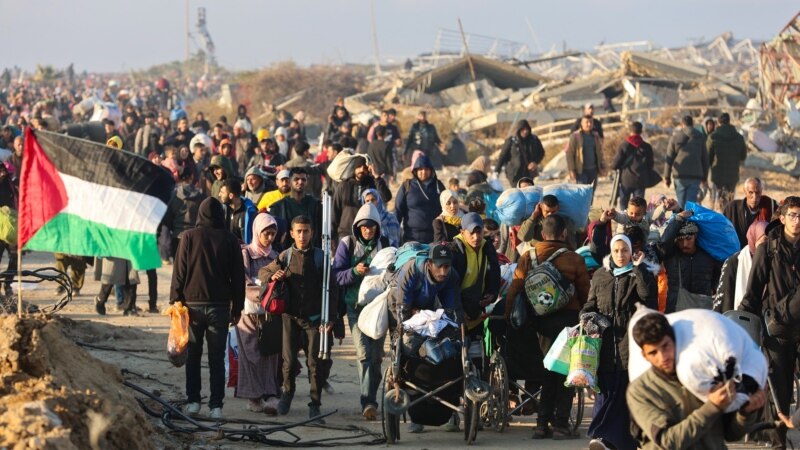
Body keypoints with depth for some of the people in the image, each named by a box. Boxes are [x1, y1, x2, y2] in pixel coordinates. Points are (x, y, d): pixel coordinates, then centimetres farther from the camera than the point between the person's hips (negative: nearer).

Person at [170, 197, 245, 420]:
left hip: (193, 303, -1)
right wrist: (236, 308, 12)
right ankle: (216, 405, -1)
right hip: (220, 306, 1)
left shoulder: (189, 237, -4)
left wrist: (175, 300, 2)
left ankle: (193, 401, 10)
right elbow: (238, 276, 5)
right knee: (217, 357, 3)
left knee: (193, 355, 11)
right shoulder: (230, 240, 1)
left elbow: (179, 272, -4)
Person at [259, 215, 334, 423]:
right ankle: (287, 391, 27)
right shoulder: (286, 256, 5)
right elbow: (262, 272, 15)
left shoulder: (319, 257, 1)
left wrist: (329, 317, -5)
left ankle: (315, 405, 5)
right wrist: (272, 275, -10)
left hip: (313, 318, -1)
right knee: (289, 360, 0)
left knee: (314, 363, -2)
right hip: (291, 316, 1)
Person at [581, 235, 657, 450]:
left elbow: (648, 294, -12)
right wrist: (586, 317, 1)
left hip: (630, 339, -2)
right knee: (606, 388, -7)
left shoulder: (638, 275, 7)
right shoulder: (600, 276, 16)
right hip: (606, 340, 2)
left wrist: (638, 268, -9)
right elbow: (591, 304, 21)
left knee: (627, 389, -4)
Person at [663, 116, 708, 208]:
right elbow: (705, 159, 11)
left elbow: (669, 158, 3)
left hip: (680, 176, -1)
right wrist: (704, 177, 19)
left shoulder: (675, 137, 3)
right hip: (695, 176, 1)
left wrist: (667, 177, 9)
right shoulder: (699, 138, 8)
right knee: (691, 201, -3)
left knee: (681, 202, 8)